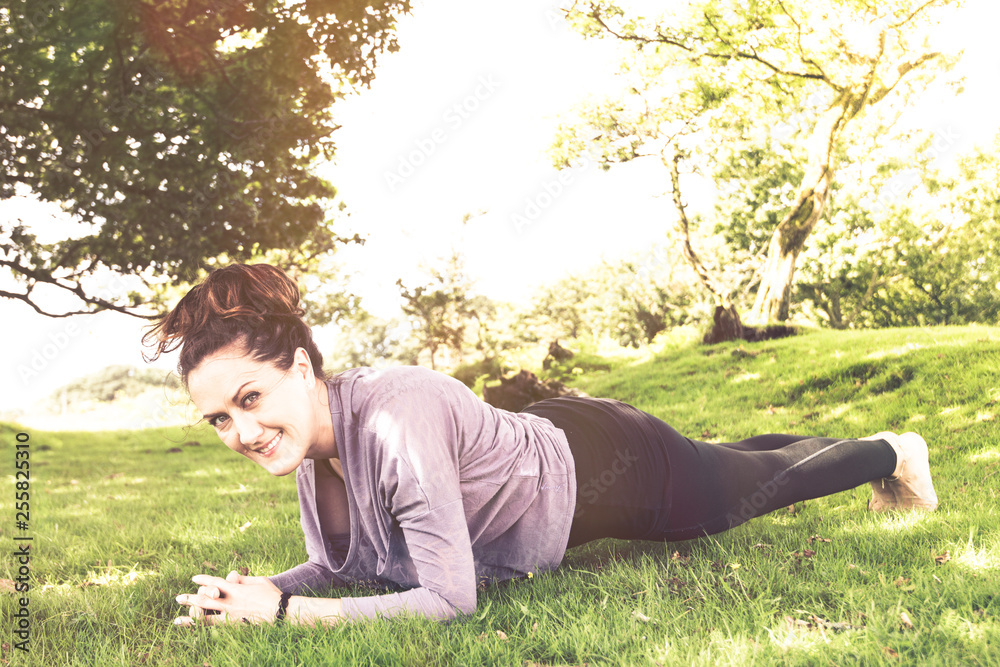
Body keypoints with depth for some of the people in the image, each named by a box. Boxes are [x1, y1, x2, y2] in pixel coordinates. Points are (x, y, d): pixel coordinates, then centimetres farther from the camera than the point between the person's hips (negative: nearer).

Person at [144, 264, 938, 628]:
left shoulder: (395, 419, -41)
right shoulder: (307, 440, -16)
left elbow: (449, 597, -39)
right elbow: (338, 566, -3)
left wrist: (283, 611, -36)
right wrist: (261, 590, -21)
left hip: (607, 465, -7)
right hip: (548, 440, 7)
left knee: (763, 482, 21)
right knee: (723, 456, 33)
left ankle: (891, 451, 53)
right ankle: (876, 453, 63)